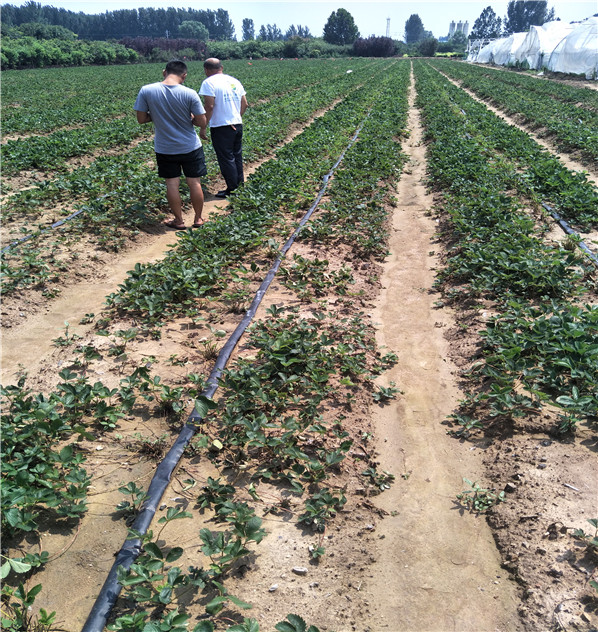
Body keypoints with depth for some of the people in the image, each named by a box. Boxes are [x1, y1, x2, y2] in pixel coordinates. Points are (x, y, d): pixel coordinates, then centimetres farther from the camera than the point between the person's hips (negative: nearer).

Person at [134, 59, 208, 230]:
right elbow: (201, 122, -11)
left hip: (165, 149, 1)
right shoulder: (190, 94, -14)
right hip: (190, 147, -1)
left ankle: (179, 221, 19)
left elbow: (141, 119, -5)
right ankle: (198, 219, 23)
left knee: (172, 184, 11)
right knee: (194, 182, 11)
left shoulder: (146, 91, -10)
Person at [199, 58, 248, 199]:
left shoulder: (209, 82, -10)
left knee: (226, 159, 1)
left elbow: (209, 106, -18)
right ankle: (240, 186, 25)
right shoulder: (235, 81, 12)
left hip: (221, 127, -7)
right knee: (237, 157, 16)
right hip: (237, 125, 7)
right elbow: (244, 104, 13)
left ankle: (232, 190, 6)